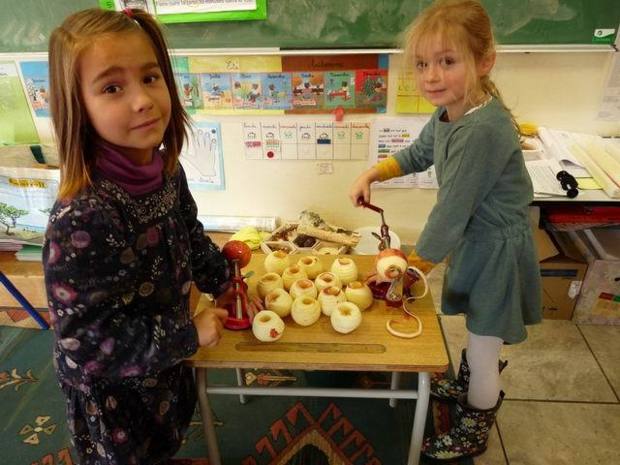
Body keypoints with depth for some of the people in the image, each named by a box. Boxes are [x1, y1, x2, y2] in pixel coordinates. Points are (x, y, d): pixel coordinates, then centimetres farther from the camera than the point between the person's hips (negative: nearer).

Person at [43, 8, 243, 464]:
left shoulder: (165, 169, -14)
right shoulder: (83, 218, -37)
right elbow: (83, 339, -31)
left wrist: (223, 281, 9)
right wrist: (188, 334, -26)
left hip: (165, 359, 6)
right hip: (113, 388, -6)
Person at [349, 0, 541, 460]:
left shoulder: (483, 130, -32)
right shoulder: (449, 113, -3)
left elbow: (451, 211, -27)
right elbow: (418, 154, 16)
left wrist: (412, 268, -14)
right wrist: (372, 173, 1)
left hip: (498, 250, -8)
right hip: (475, 241, 8)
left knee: (483, 350, 11)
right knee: (479, 336, 30)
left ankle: (473, 433, 37)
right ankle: (467, 387, 56)